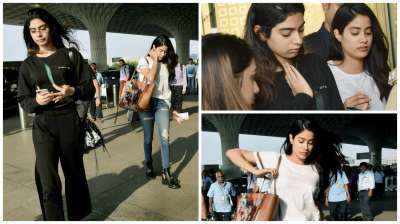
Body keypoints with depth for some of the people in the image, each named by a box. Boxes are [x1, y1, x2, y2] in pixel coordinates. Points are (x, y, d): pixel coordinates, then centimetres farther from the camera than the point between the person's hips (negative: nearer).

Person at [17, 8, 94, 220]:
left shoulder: (70, 54, 3)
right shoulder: (27, 65, 8)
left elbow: (90, 88, 0)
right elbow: (23, 100, 6)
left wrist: (73, 91, -21)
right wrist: (37, 101, -17)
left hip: (69, 121, 0)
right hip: (42, 125, 1)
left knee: (74, 174, 11)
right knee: (49, 183, -6)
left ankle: (78, 217, 31)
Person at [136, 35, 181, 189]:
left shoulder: (166, 64, 13)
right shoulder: (144, 61, 3)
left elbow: (166, 85, 12)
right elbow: (150, 77, -16)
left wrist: (169, 104, 2)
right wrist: (155, 60, -5)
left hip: (162, 102, 2)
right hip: (146, 101, -2)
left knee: (165, 137, -9)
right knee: (148, 138, 6)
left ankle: (166, 174, -6)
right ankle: (149, 166, 27)